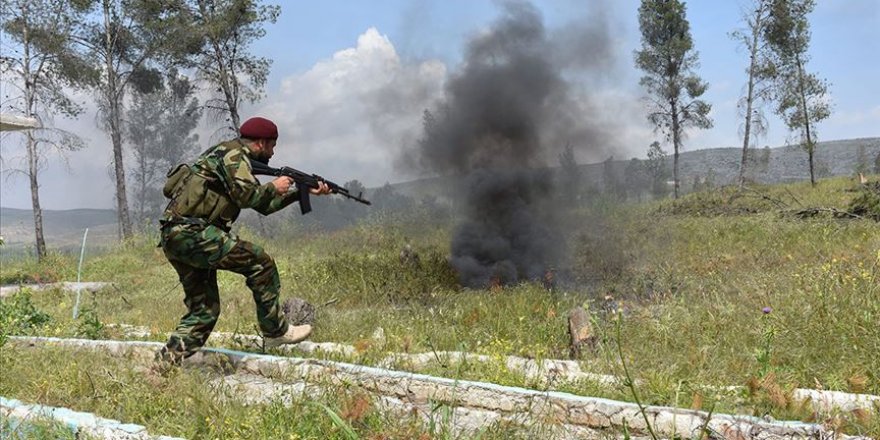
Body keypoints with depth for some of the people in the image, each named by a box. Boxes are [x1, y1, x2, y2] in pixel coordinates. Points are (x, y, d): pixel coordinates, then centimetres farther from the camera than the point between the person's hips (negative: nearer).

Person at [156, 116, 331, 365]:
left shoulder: (238, 159, 27)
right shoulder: (234, 154, -4)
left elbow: (263, 205, 30)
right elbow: (247, 196, -18)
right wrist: (274, 187, 0)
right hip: (190, 230, -10)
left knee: (205, 309, 10)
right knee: (259, 263, -7)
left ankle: (166, 361, 7)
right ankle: (275, 331, 1)